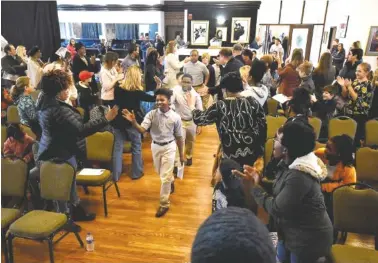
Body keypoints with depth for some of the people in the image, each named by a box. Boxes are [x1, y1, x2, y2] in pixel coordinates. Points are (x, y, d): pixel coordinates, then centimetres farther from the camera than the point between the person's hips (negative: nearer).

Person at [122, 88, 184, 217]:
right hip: (155, 146, 3)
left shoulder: (175, 117, -14)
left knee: (165, 176, -1)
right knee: (161, 173, 23)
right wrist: (133, 122, -42)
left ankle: (164, 204, 14)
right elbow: (142, 130, -21)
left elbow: (179, 137, -4)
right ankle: (171, 182, 57)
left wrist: (181, 154, 3)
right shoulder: (151, 114, -12)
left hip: (169, 147, -3)